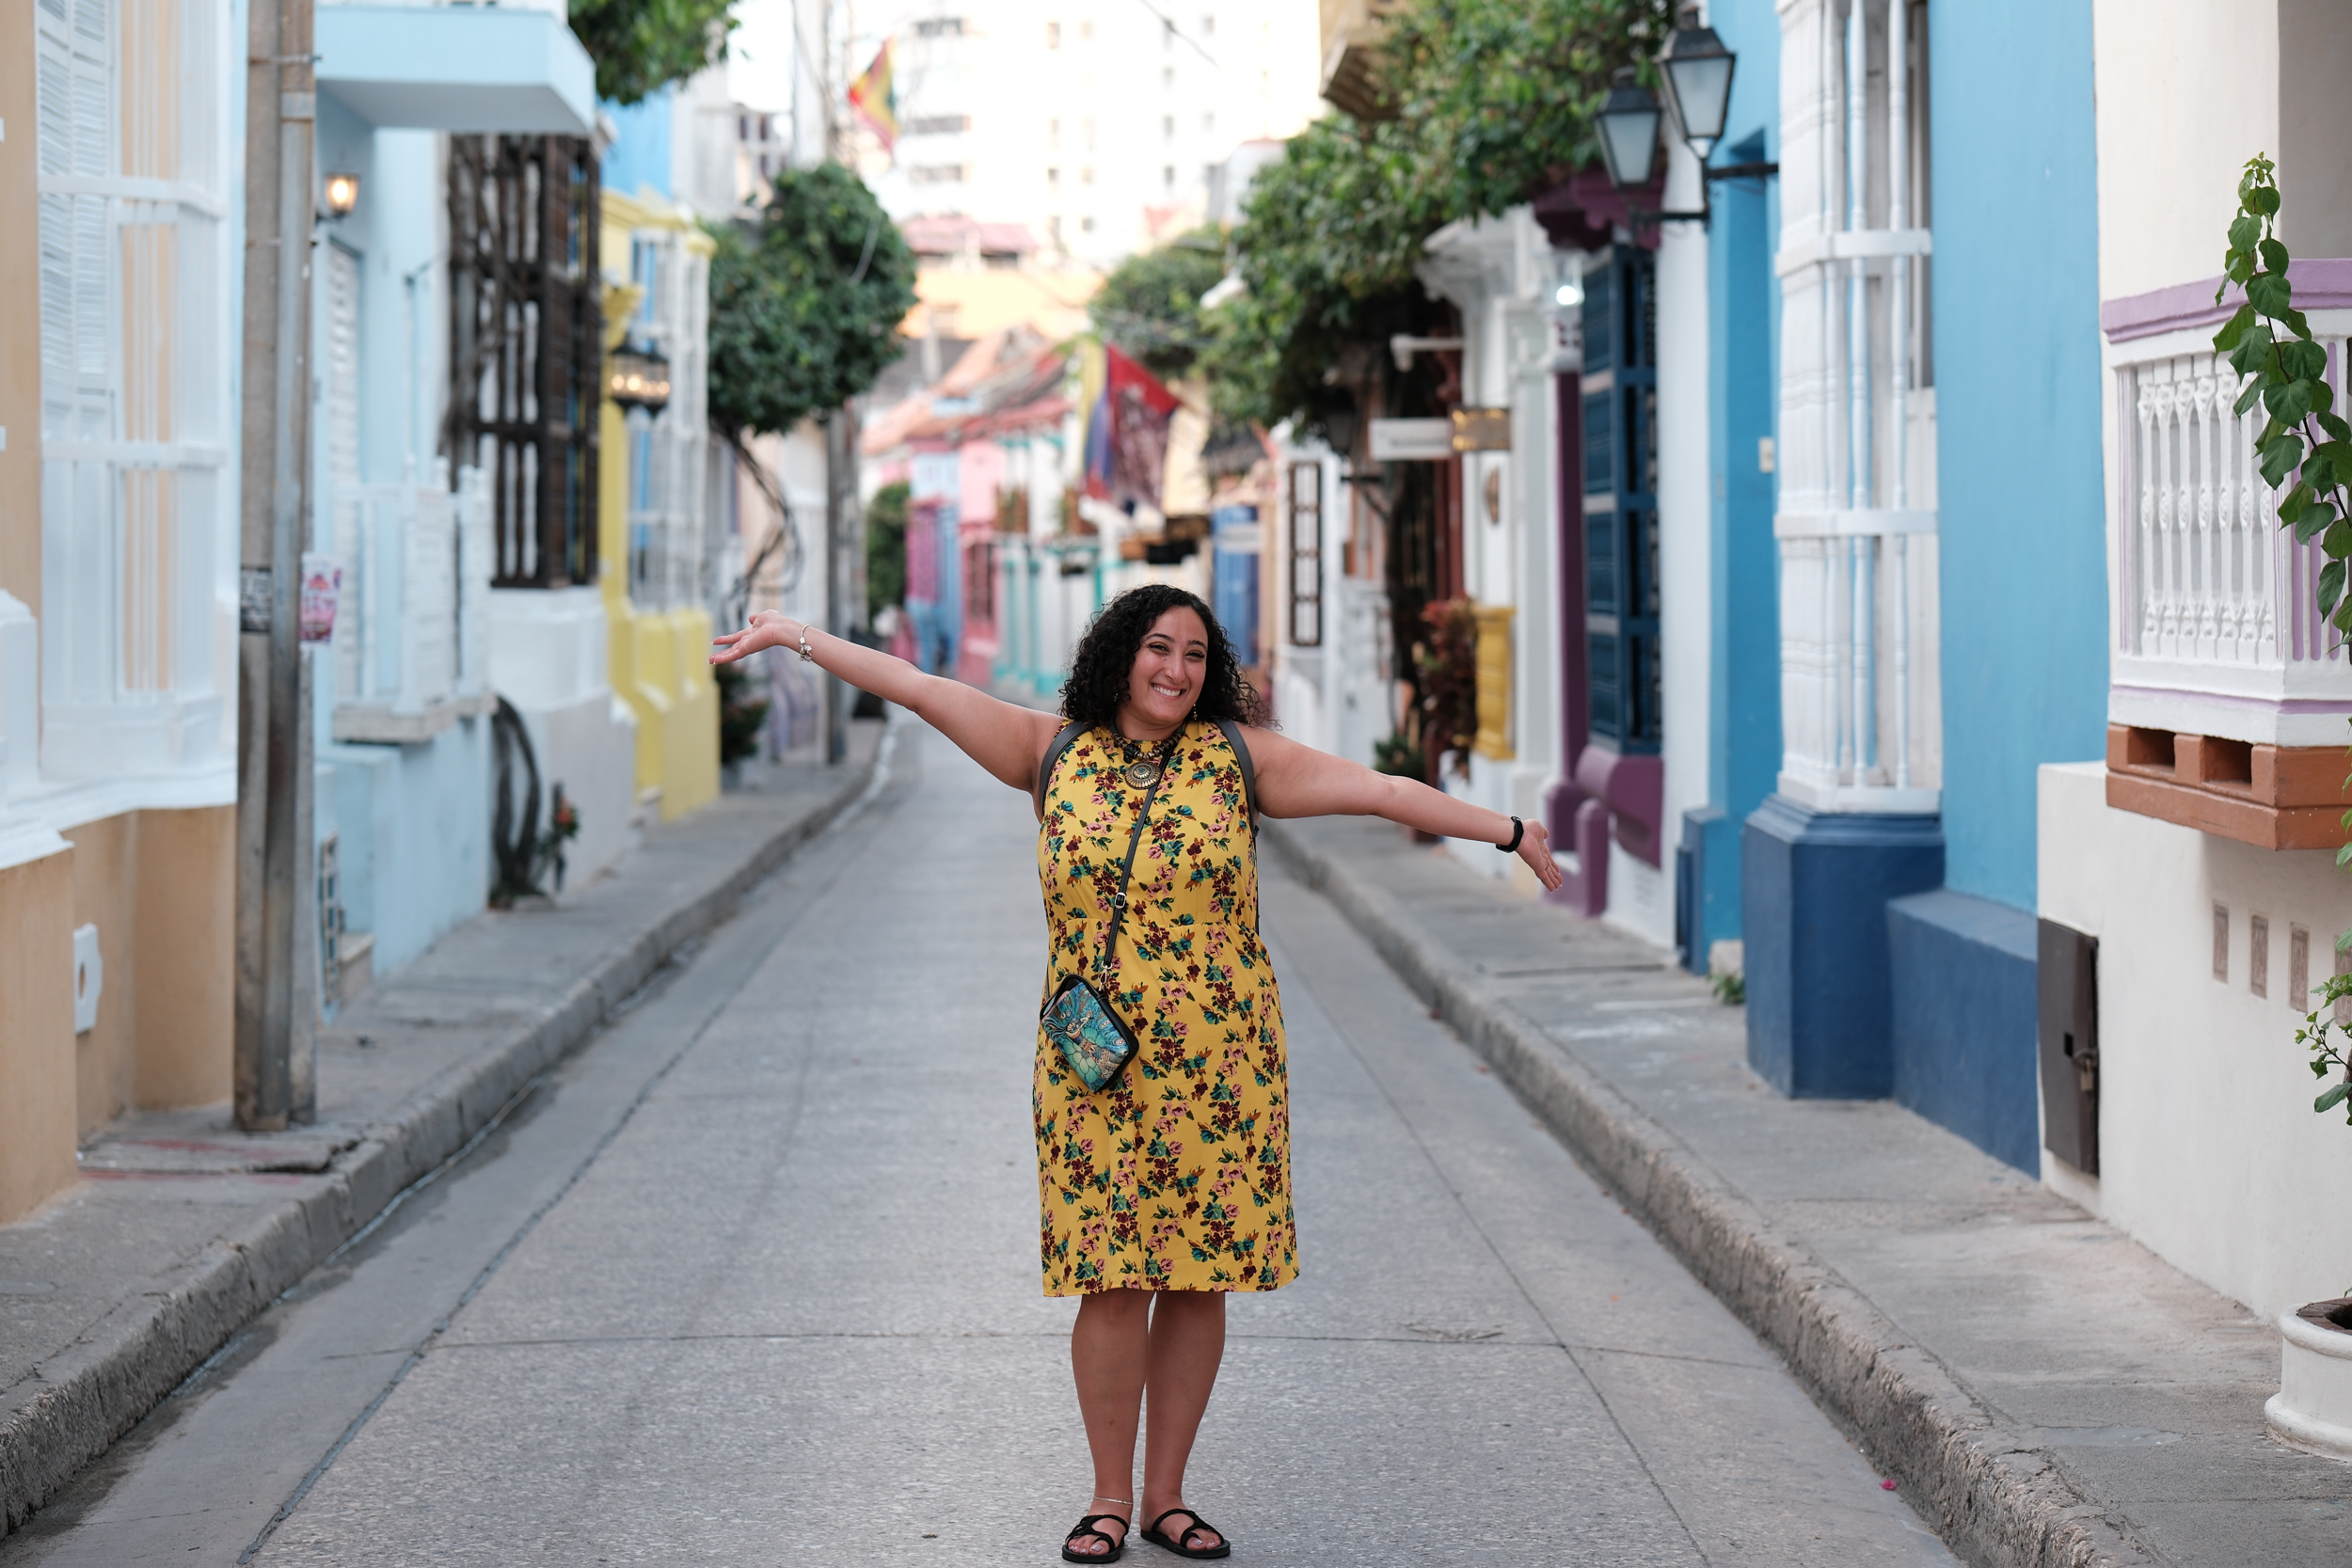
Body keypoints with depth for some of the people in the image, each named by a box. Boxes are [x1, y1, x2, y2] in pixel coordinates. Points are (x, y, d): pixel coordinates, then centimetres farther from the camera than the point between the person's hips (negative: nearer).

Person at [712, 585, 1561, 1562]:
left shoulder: (1239, 757, 3)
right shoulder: (1055, 753, 6)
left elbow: (1382, 792, 3)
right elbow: (923, 691, 6)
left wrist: (1507, 832, 1)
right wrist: (801, 638, 6)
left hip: (1220, 1068, 0)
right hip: (1095, 1068, 0)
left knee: (1201, 1275, 5)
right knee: (1112, 1280, -1)